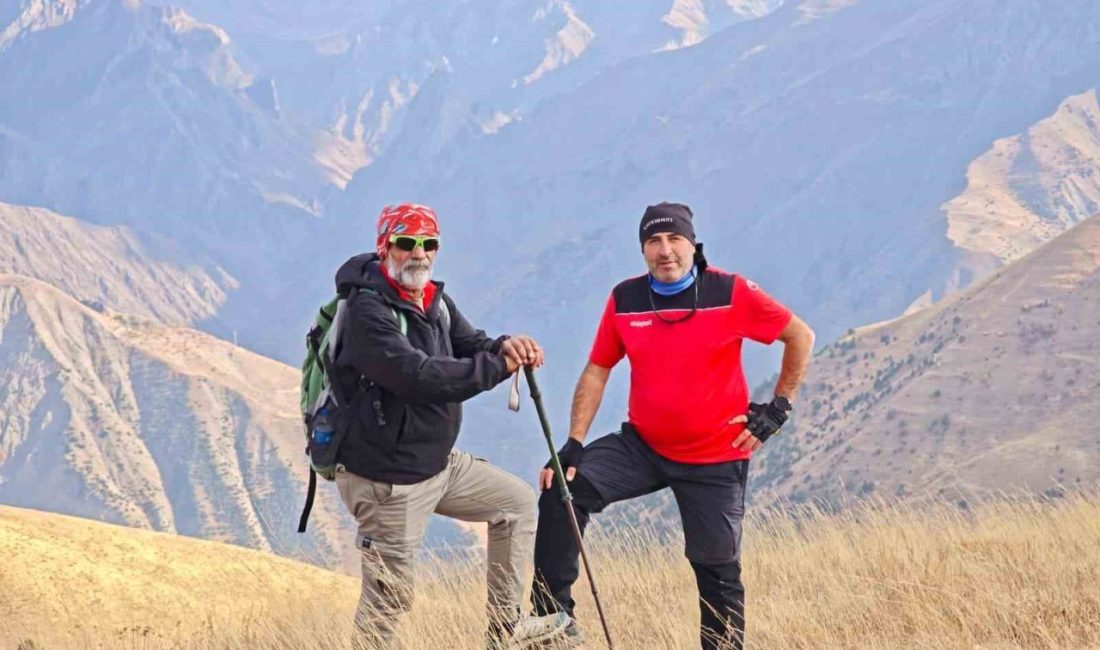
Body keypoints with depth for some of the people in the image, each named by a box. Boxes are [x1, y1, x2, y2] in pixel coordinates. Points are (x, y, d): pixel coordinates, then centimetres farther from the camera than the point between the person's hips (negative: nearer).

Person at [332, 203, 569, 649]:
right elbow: (419, 377, -31)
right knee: (388, 599, -3)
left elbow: (470, 348, 6)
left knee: (517, 501, 18)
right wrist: (498, 366, -24)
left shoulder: (434, 301, 8)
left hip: (437, 463, 9)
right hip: (385, 478, -9)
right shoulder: (368, 311, -21)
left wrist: (504, 346, -19)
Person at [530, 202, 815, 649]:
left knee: (717, 569, 4)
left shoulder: (730, 294, -13)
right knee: (563, 490, -17)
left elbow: (800, 336, -3)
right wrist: (573, 444, -7)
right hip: (642, 446, 3)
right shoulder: (624, 300, -5)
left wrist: (779, 407, -4)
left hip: (715, 458, -2)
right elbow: (597, 372, 2)